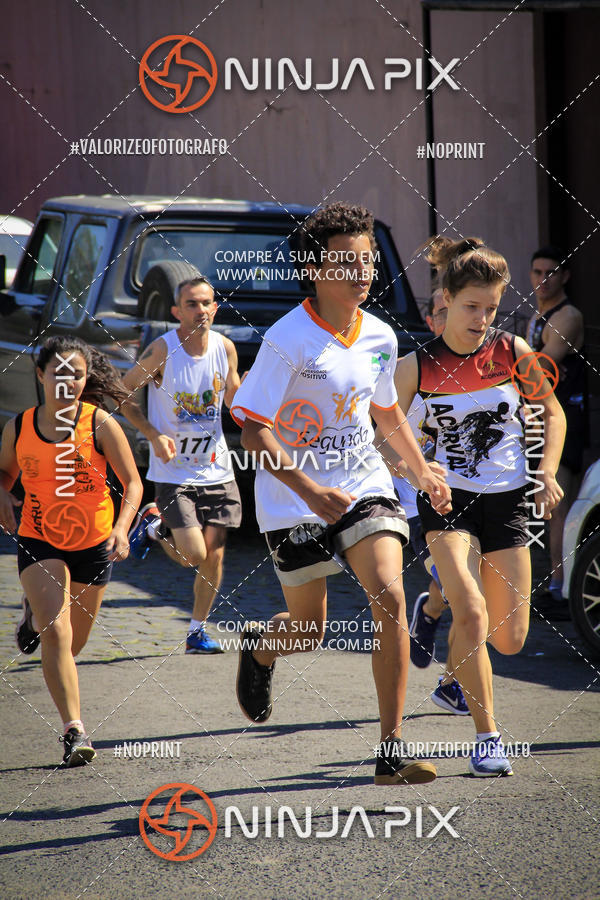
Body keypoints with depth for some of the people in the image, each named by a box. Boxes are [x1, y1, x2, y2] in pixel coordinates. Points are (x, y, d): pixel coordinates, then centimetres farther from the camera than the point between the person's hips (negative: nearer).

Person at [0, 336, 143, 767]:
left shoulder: (100, 424, -13)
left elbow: (132, 483, -8)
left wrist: (122, 528, -23)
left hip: (94, 543, 0)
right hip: (39, 541, 0)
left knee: (73, 643, 16)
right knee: (56, 634, -19)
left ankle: (38, 613, 52)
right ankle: (74, 730, -15)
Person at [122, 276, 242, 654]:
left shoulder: (225, 348, -1)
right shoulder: (163, 351, -15)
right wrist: (154, 435, -16)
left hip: (217, 469, 4)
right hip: (174, 471, -4)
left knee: (214, 556, 2)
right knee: (194, 555, -11)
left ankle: (198, 630, 20)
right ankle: (154, 525, 19)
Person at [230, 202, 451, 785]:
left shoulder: (380, 337, 2)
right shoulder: (287, 340, -16)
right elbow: (253, 431, -17)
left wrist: (422, 471, 20)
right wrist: (310, 491, -26)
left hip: (364, 486, 4)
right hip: (294, 499, -4)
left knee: (391, 597, -18)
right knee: (309, 632, 7)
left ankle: (391, 752, -14)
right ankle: (258, 648, 46)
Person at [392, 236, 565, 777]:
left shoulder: (513, 353, -2)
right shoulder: (417, 366, -6)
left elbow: (553, 412, 13)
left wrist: (549, 473, 0)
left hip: (508, 501, 2)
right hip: (448, 501, -2)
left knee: (510, 640, 5)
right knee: (471, 614, -24)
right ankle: (488, 738, -13)